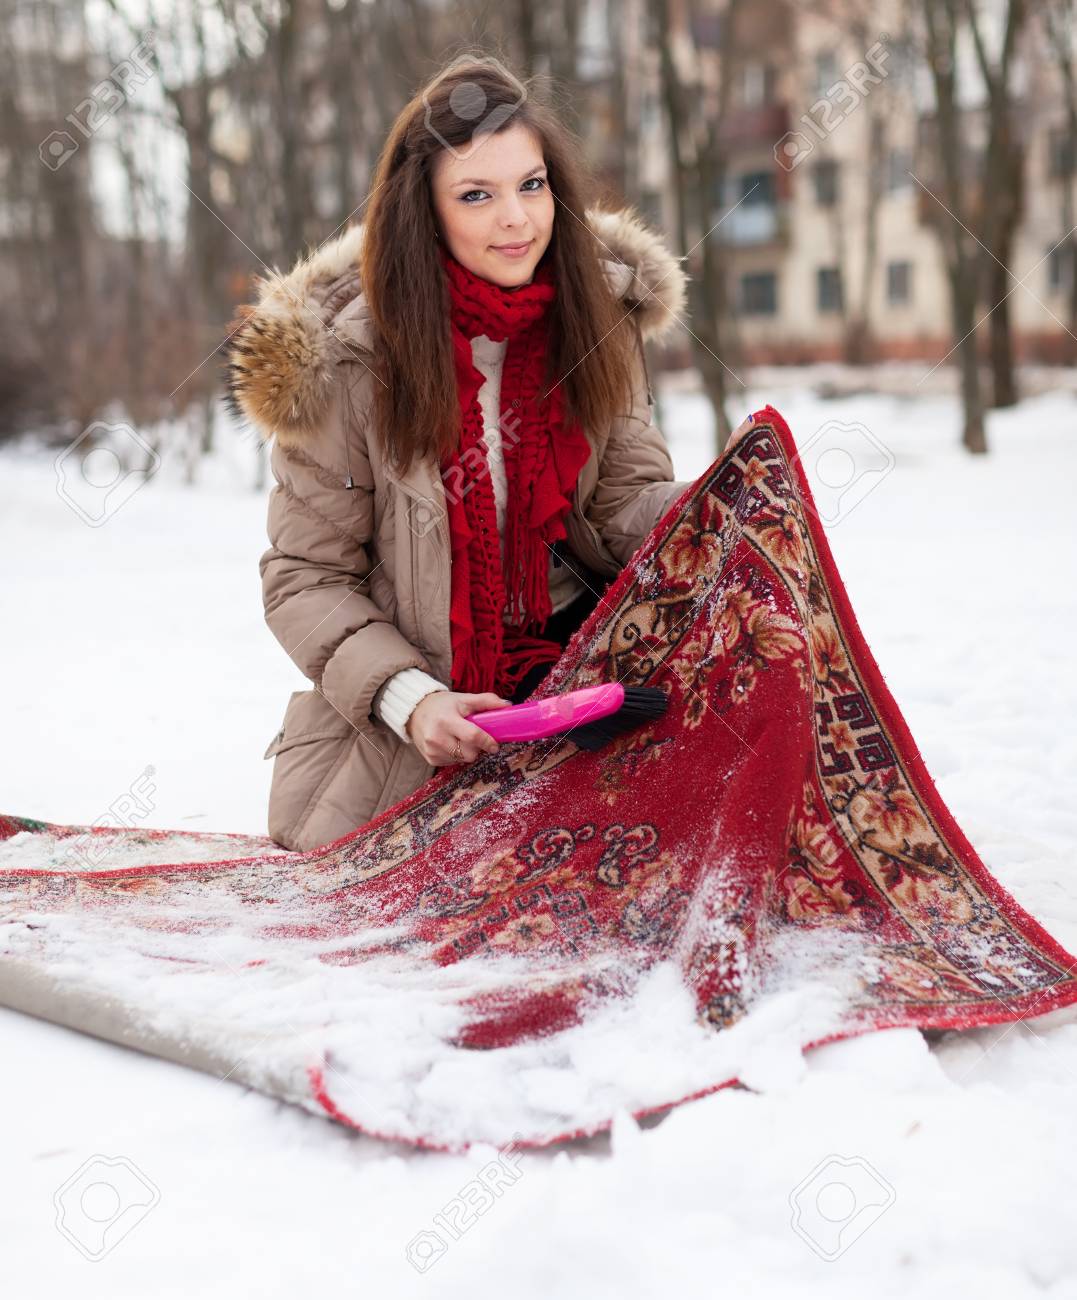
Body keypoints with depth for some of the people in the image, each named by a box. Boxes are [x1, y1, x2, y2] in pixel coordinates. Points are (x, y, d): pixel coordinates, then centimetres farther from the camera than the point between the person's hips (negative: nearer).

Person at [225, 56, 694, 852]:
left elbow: (625, 500, -2)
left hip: (565, 661, 3)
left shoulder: (597, 314, -3)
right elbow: (306, 580, -9)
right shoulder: (350, 352, -14)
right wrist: (407, 698, -23)